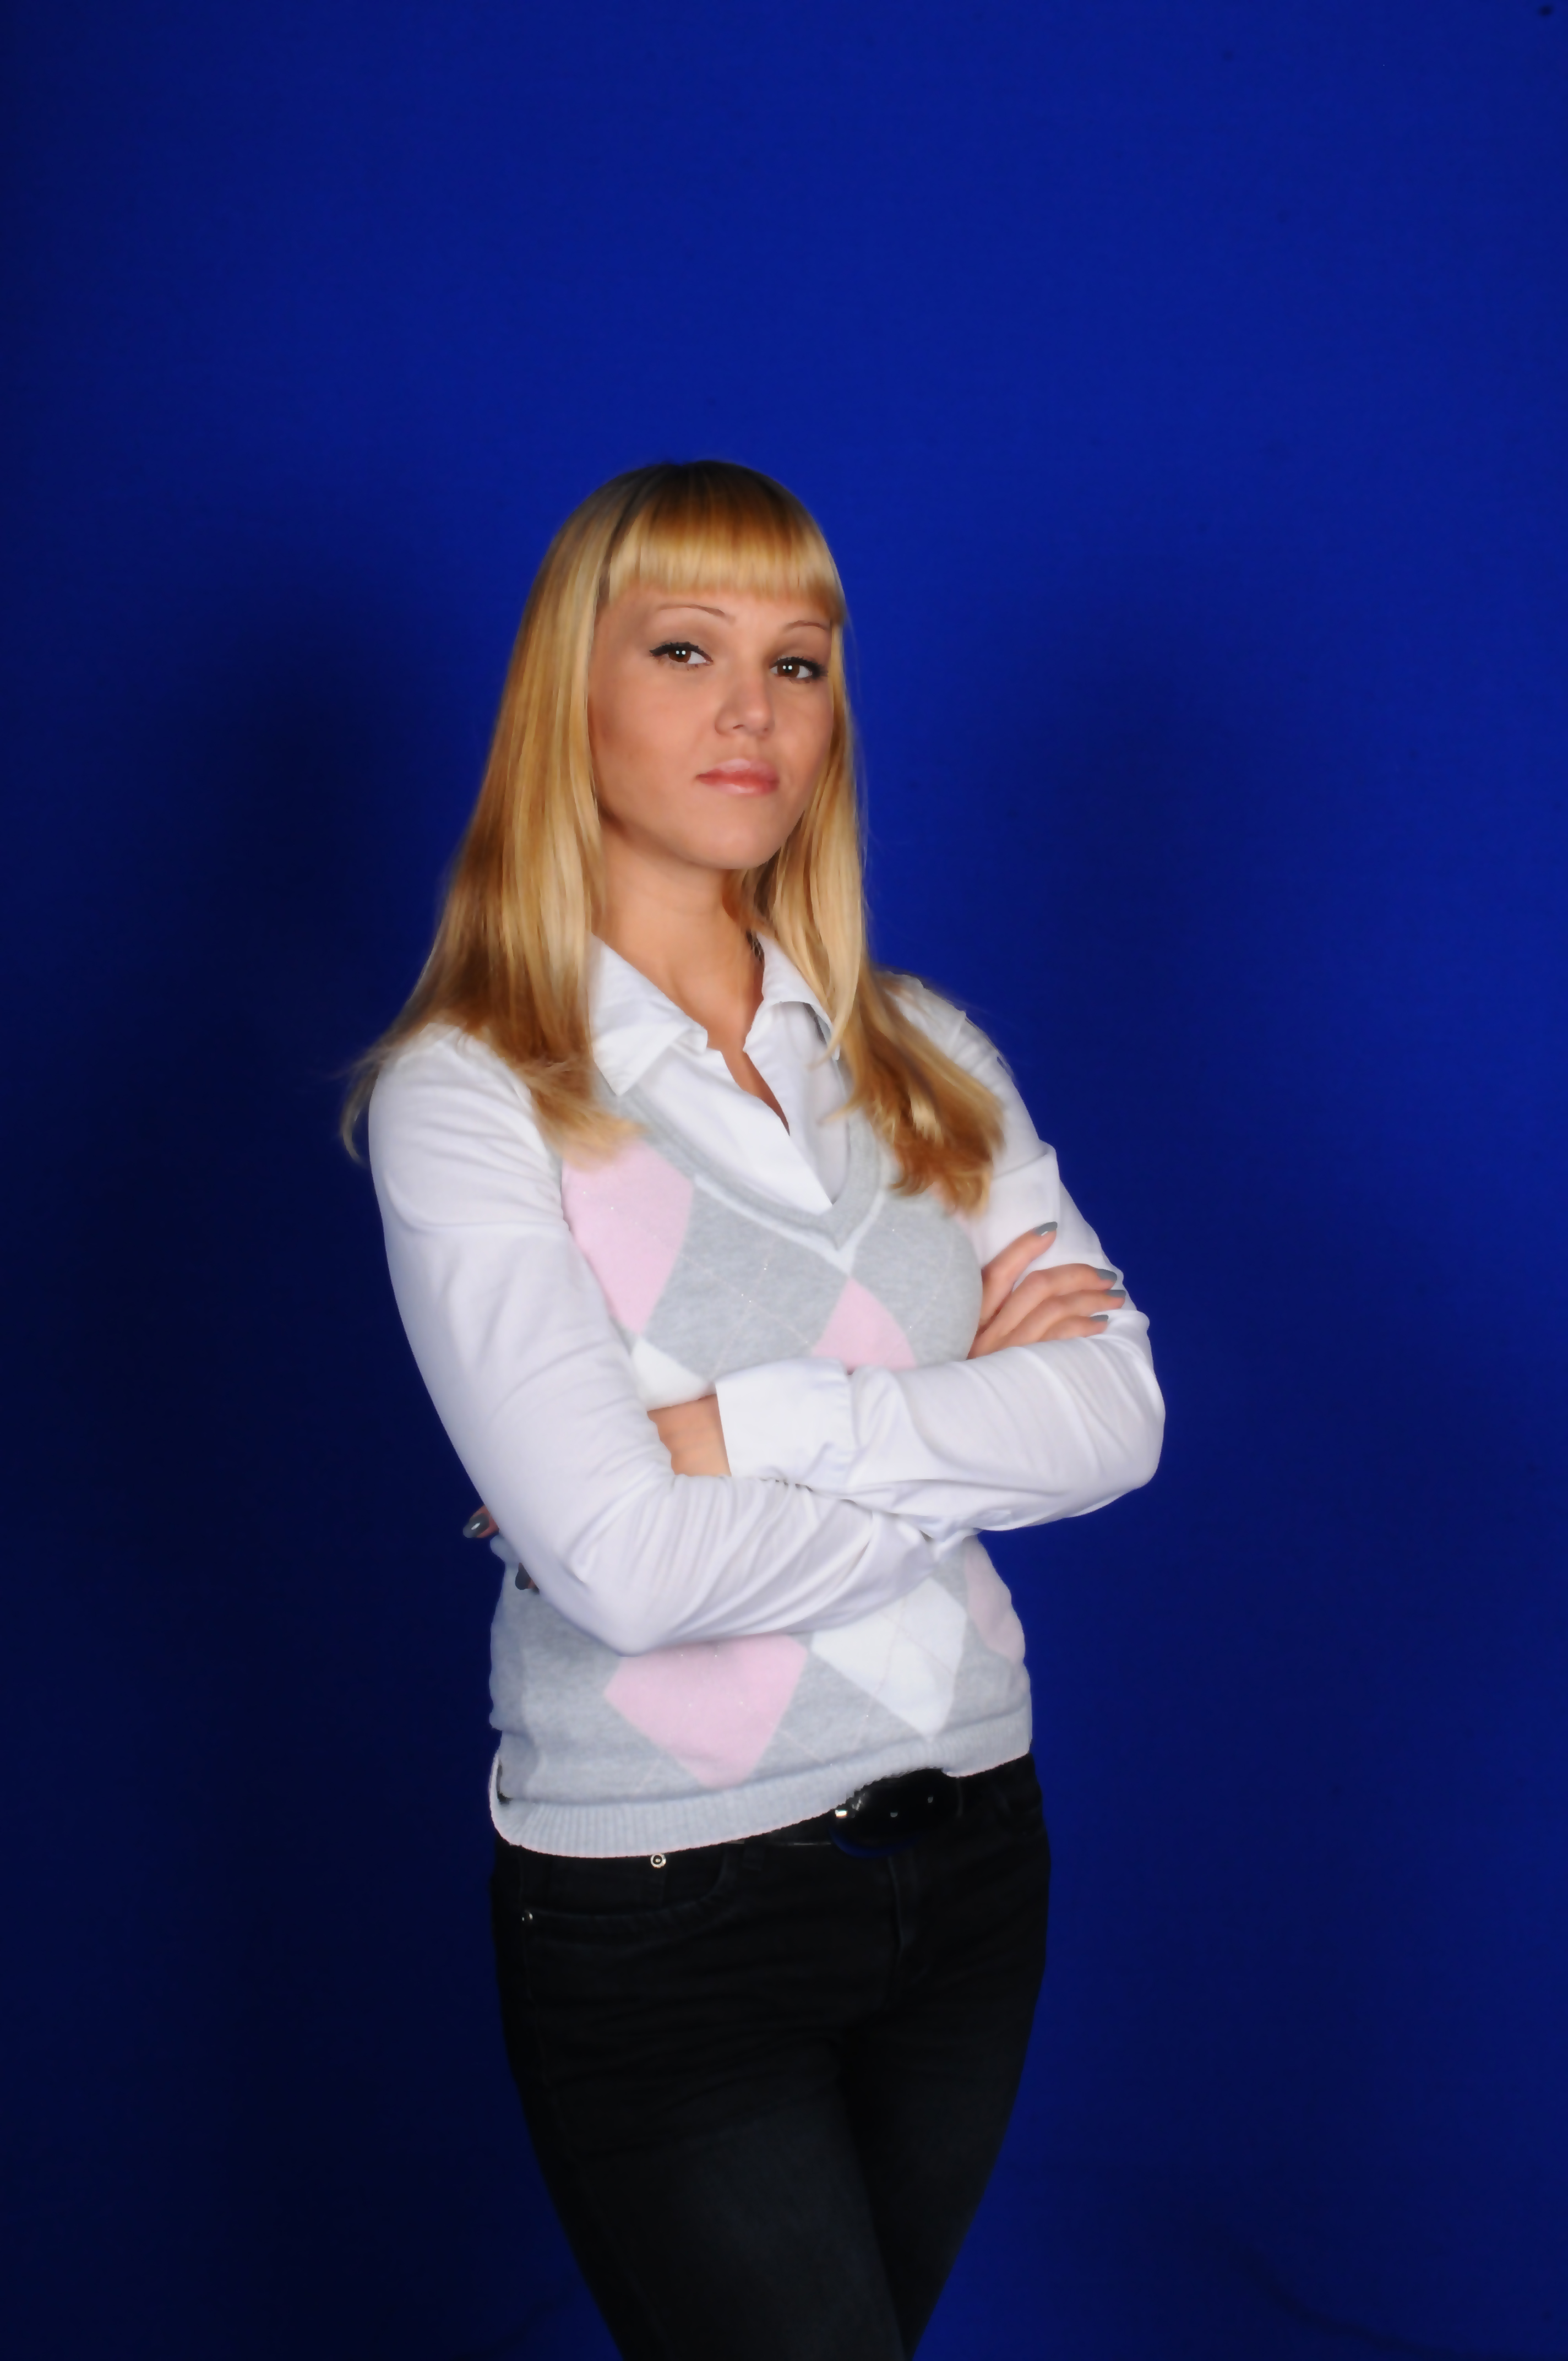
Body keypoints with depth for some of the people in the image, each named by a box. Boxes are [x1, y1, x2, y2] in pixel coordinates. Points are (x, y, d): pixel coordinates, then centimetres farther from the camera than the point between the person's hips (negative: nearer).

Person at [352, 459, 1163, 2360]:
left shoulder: (922, 1056, 6)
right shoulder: (468, 1092, -11)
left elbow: (1118, 1412, -8)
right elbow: (626, 1565, -21)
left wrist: (743, 1427, -18)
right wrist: (971, 1425, -10)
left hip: (965, 1845, 5)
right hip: (664, 1901, -5)